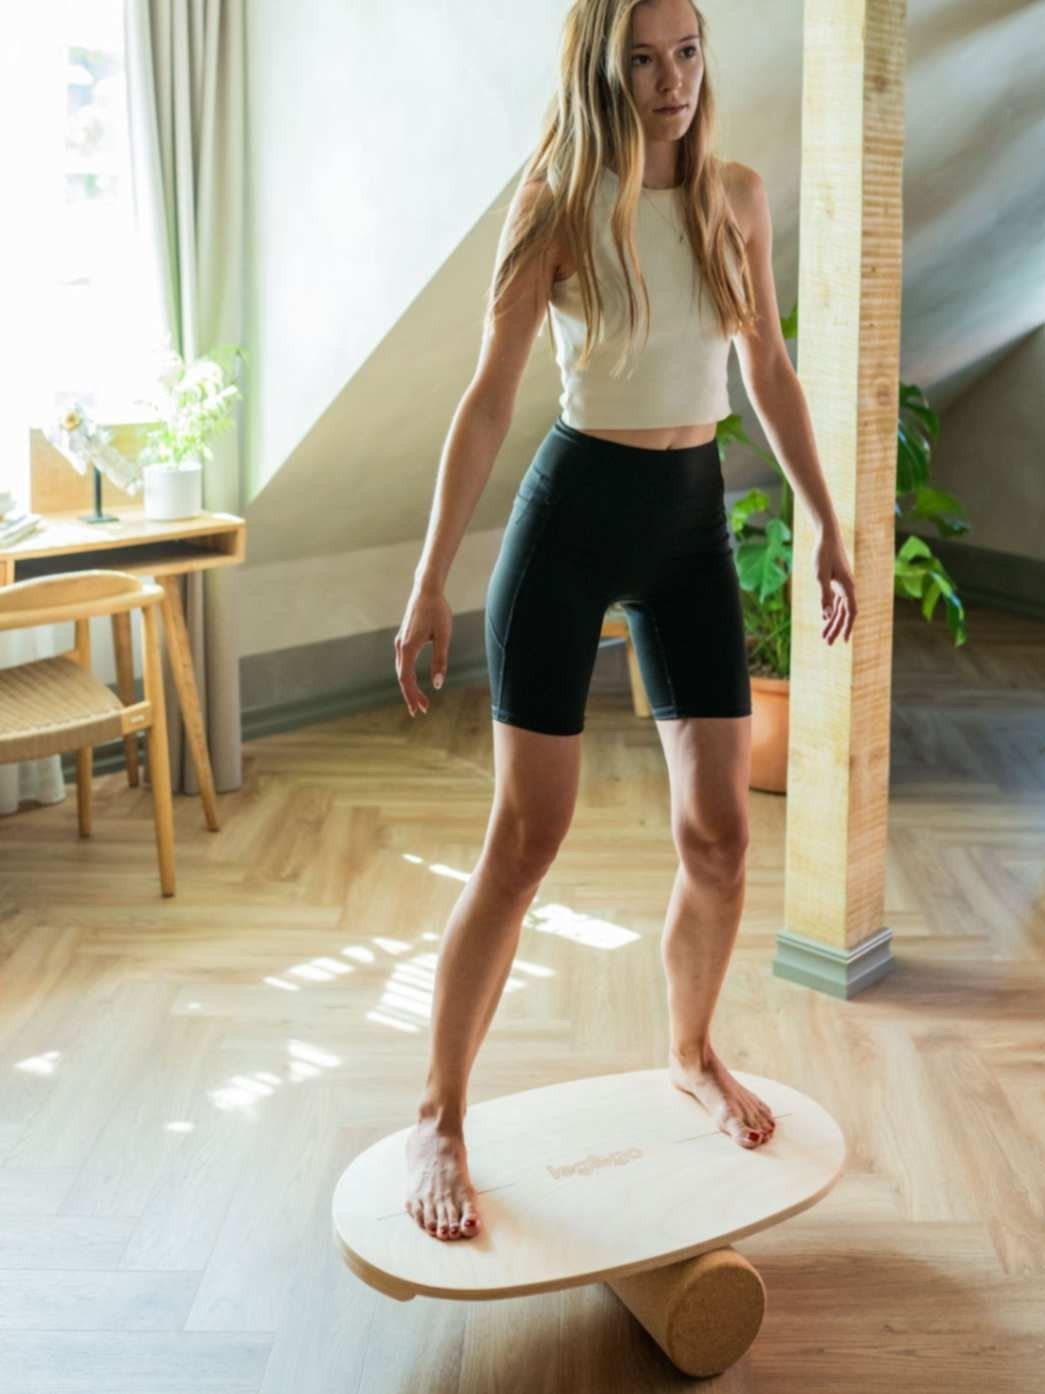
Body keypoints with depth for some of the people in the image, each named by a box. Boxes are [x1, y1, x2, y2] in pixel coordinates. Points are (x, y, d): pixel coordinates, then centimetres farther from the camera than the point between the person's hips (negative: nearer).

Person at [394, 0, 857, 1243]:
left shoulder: (736, 199, 5)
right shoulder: (557, 209, -8)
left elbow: (769, 373, 14)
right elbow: (487, 403, -10)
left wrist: (825, 525, 12)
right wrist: (431, 581, -14)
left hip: (692, 522, 5)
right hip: (573, 510, -4)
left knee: (718, 832, 5)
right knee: (524, 840, -5)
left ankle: (693, 1056, 31)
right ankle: (436, 1120, 8)